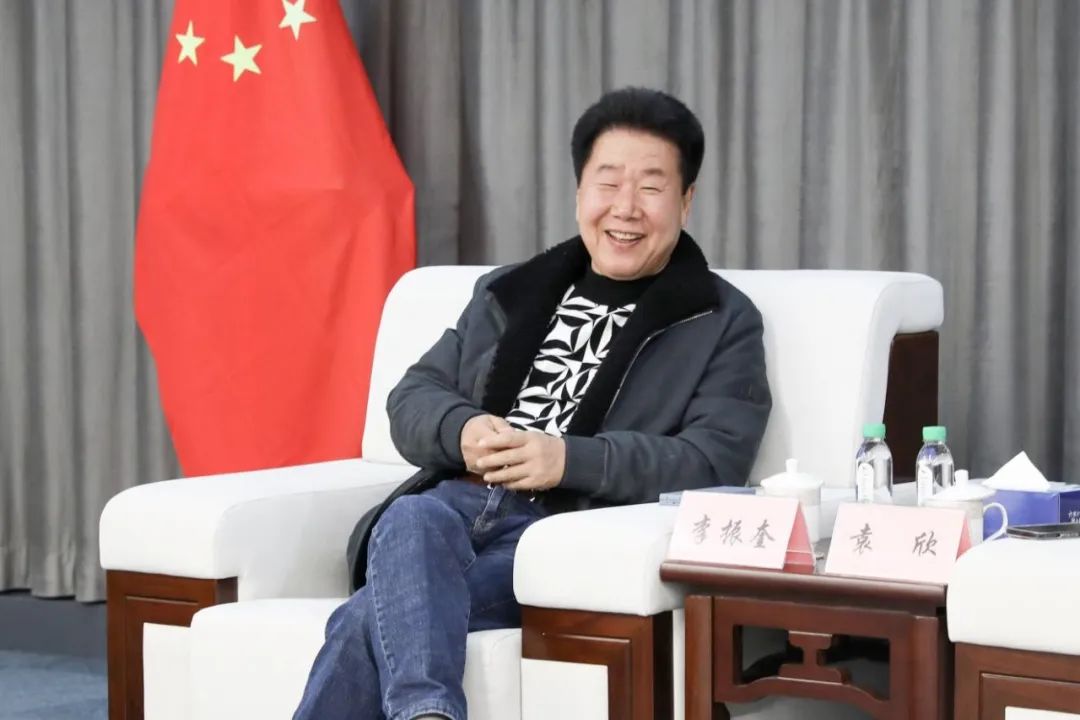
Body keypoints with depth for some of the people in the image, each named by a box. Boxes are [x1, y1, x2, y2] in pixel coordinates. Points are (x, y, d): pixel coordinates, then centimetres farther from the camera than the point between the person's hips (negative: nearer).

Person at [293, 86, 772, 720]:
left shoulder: (724, 323, 11)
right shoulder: (509, 294, 26)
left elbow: (717, 462, -4)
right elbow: (413, 398, 21)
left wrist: (569, 459, -18)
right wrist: (462, 430, -6)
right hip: (457, 505, 4)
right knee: (411, 520, -36)